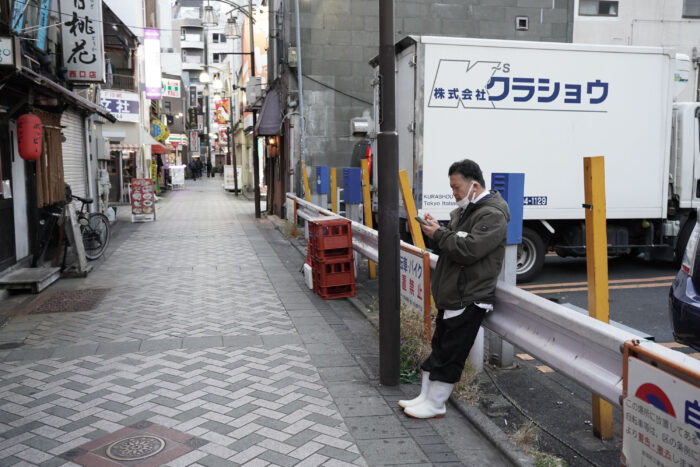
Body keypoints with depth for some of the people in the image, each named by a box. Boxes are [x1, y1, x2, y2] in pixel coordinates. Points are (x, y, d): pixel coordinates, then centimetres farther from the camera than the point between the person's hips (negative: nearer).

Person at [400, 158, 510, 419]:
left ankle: (435, 405, 12)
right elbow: (447, 247, 21)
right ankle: (425, 398, 26)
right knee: (438, 347, 15)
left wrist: (438, 234, -15)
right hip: (452, 296, 10)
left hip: (469, 300, -10)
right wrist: (435, 231, 2)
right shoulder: (464, 211, 17)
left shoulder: (492, 216, -15)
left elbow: (468, 250, -26)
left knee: (449, 354, -1)